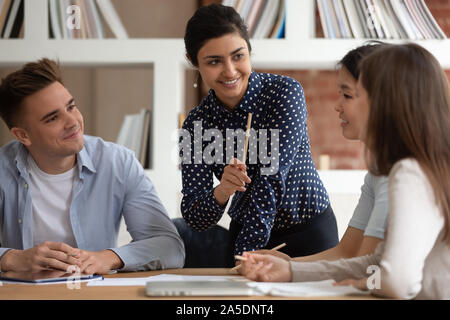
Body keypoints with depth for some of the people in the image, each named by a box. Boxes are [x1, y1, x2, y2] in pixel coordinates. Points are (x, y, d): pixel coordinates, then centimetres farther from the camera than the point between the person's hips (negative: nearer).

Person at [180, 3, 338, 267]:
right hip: (247, 230, 2)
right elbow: (195, 219, -12)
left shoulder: (285, 92, -17)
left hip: (310, 232, -2)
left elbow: (272, 178, -25)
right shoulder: (197, 123, -9)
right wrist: (220, 194, -34)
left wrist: (246, 256, -32)